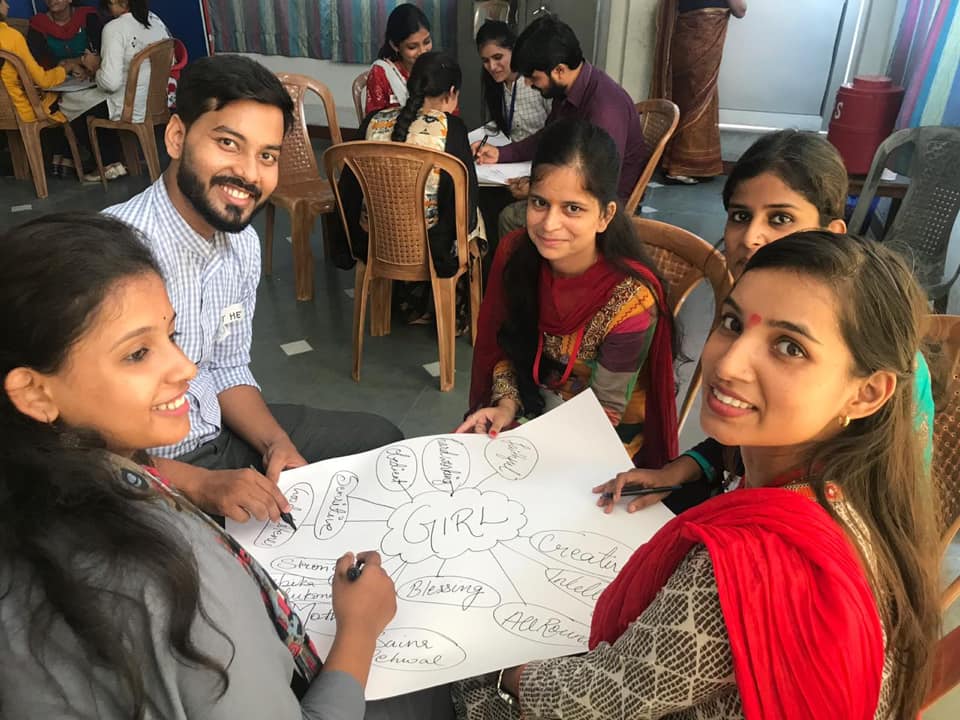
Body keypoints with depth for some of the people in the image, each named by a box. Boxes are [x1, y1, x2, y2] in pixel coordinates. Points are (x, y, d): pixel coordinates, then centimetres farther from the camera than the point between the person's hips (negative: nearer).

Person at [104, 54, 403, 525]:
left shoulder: (242, 243, -1)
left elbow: (227, 368, 9)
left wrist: (275, 443, -6)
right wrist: (203, 486, -29)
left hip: (217, 432, 8)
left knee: (379, 439, 15)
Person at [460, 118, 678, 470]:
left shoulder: (631, 300, -28)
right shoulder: (514, 253, -16)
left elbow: (601, 411, -18)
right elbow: (502, 346, 0)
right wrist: (506, 404, -16)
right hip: (531, 404, 4)